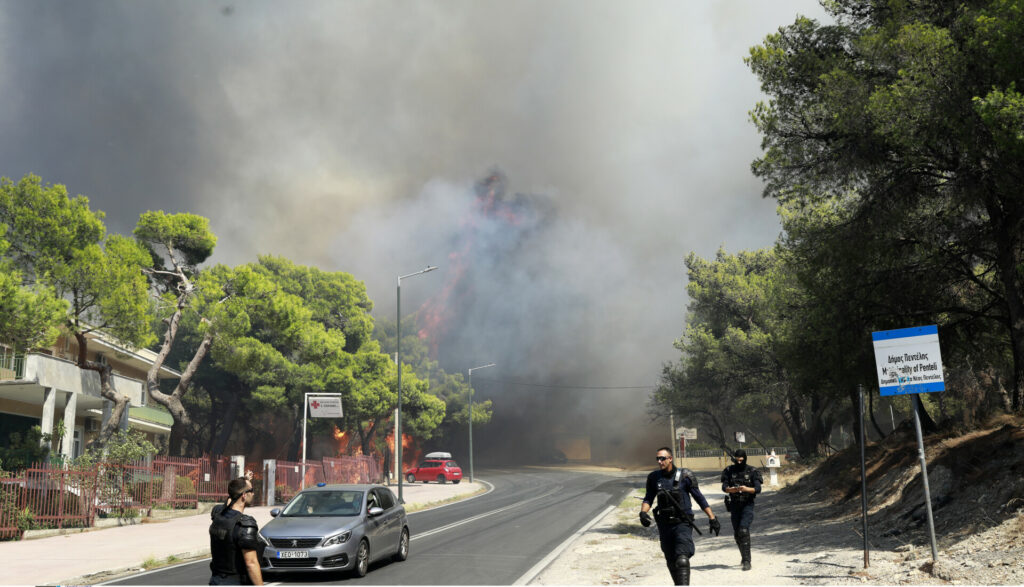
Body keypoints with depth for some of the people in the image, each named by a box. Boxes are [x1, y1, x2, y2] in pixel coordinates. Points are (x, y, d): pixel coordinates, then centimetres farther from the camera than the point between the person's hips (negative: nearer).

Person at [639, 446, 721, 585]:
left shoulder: (685, 476, -7)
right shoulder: (654, 478, 3)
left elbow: (699, 498, 0)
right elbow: (648, 499, 10)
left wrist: (712, 518, 0)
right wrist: (643, 512, -11)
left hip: (683, 523, -4)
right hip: (665, 525, 4)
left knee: (682, 559, -22)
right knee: (671, 562, 13)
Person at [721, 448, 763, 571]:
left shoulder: (752, 471, -5)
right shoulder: (729, 471, 1)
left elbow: (758, 489, -12)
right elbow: (724, 487, -6)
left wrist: (746, 489, -30)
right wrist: (732, 489, -28)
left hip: (748, 504, -3)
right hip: (734, 505, 3)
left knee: (744, 530, -18)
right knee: (737, 533, 10)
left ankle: (746, 561, -15)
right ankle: (744, 555, 34)